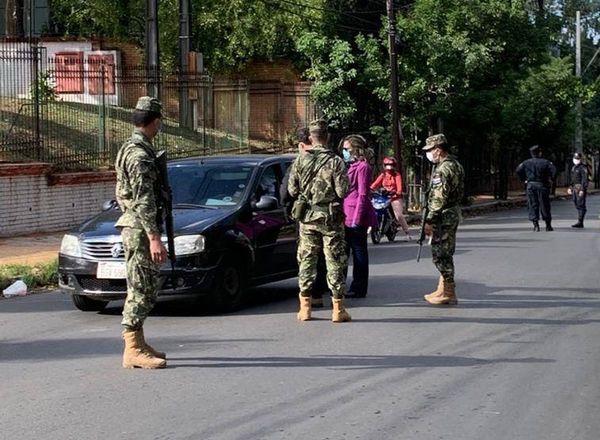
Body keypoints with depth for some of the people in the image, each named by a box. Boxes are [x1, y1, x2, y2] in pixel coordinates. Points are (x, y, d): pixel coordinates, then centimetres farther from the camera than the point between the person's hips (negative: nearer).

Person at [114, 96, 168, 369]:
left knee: (144, 290, 14)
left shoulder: (130, 150, 16)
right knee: (140, 289, -9)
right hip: (140, 229, -10)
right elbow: (143, 201, -22)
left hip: (134, 227, 10)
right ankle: (133, 351, -9)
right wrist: (154, 238, -25)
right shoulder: (140, 155, -16)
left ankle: (137, 344, 20)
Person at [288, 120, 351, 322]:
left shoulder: (300, 160, -1)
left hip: (306, 217, 3)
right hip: (330, 217, -3)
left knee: (306, 260, 11)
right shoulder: (335, 161, -11)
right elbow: (343, 191, -13)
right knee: (335, 261, 2)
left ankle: (305, 307, 11)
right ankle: (338, 309, 2)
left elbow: (292, 190, 2)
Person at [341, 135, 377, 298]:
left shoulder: (362, 167, -10)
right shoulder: (351, 166, 18)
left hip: (356, 216, -9)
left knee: (359, 251, -2)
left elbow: (362, 194, -15)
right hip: (346, 216, 9)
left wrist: (357, 218, -19)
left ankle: (359, 289, 4)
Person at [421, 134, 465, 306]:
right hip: (454, 213, 10)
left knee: (441, 254, -5)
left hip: (444, 216, -10)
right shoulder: (455, 165, 13)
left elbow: (438, 198, -23)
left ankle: (448, 294, -2)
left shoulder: (442, 169, -19)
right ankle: (443, 290, 23)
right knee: (445, 254, 16)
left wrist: (429, 220, -20)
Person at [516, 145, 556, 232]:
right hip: (542, 185, -1)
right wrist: (550, 179, 1)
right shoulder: (545, 162, -2)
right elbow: (553, 170, -14)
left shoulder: (526, 162, 5)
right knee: (544, 206, 6)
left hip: (530, 185, 1)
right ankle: (548, 225, 12)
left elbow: (518, 170, -5)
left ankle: (535, 224, -6)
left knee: (533, 206, 4)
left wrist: (524, 179, 4)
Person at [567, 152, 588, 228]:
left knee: (581, 205, -10)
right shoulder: (574, 167, 17)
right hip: (575, 188, 9)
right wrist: (570, 187, 21)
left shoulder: (583, 167, -11)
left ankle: (580, 222, -11)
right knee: (577, 205, 11)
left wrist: (582, 190, -22)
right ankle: (580, 222, 16)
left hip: (580, 188, -9)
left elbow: (584, 179, -16)